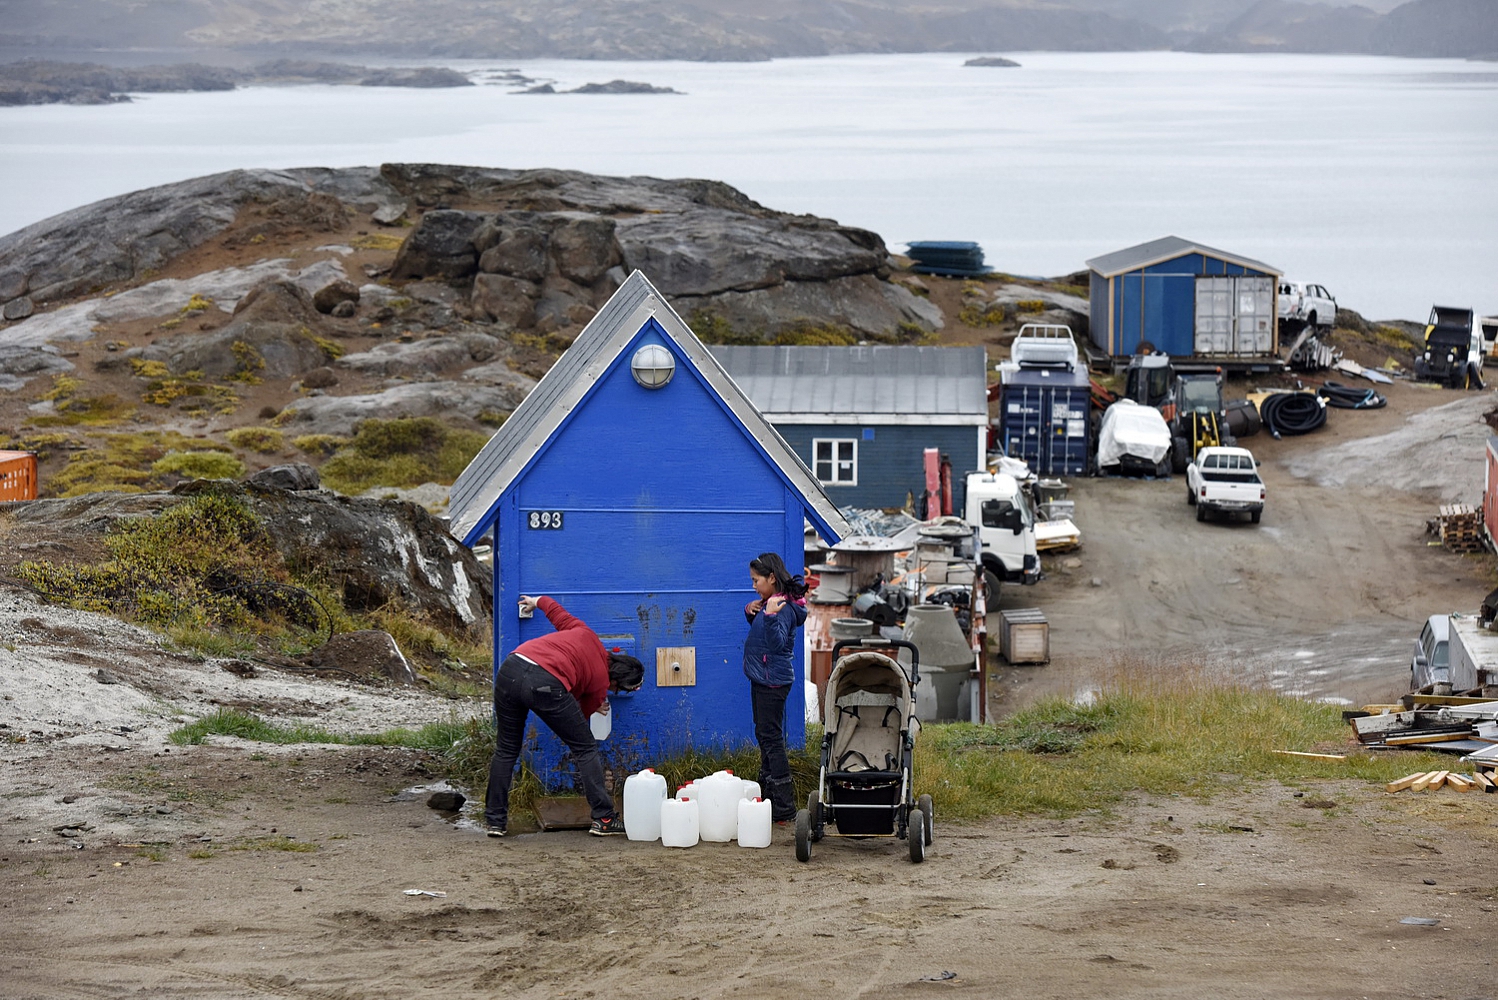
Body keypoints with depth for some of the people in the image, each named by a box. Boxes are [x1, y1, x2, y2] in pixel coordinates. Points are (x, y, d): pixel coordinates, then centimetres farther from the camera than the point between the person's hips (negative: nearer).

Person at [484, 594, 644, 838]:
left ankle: (494, 820, 21)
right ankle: (604, 820, 10)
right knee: (585, 749, 11)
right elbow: (581, 714, 24)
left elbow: (558, 613, 36)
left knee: (506, 750, 19)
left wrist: (537, 602, 57)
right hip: (545, 683, -6)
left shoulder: (585, 634, 26)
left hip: (510, 669, 6)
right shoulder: (601, 683, 13)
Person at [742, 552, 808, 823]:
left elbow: (777, 643, -29)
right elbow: (759, 628, 27)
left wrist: (770, 616, -41)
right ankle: (768, 791, 29)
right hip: (762, 679, 11)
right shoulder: (769, 603, 10)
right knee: (764, 736, 18)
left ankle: (784, 805, -9)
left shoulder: (783, 608, -19)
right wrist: (751, 612, 8)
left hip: (773, 681, -11)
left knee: (771, 738, -9)